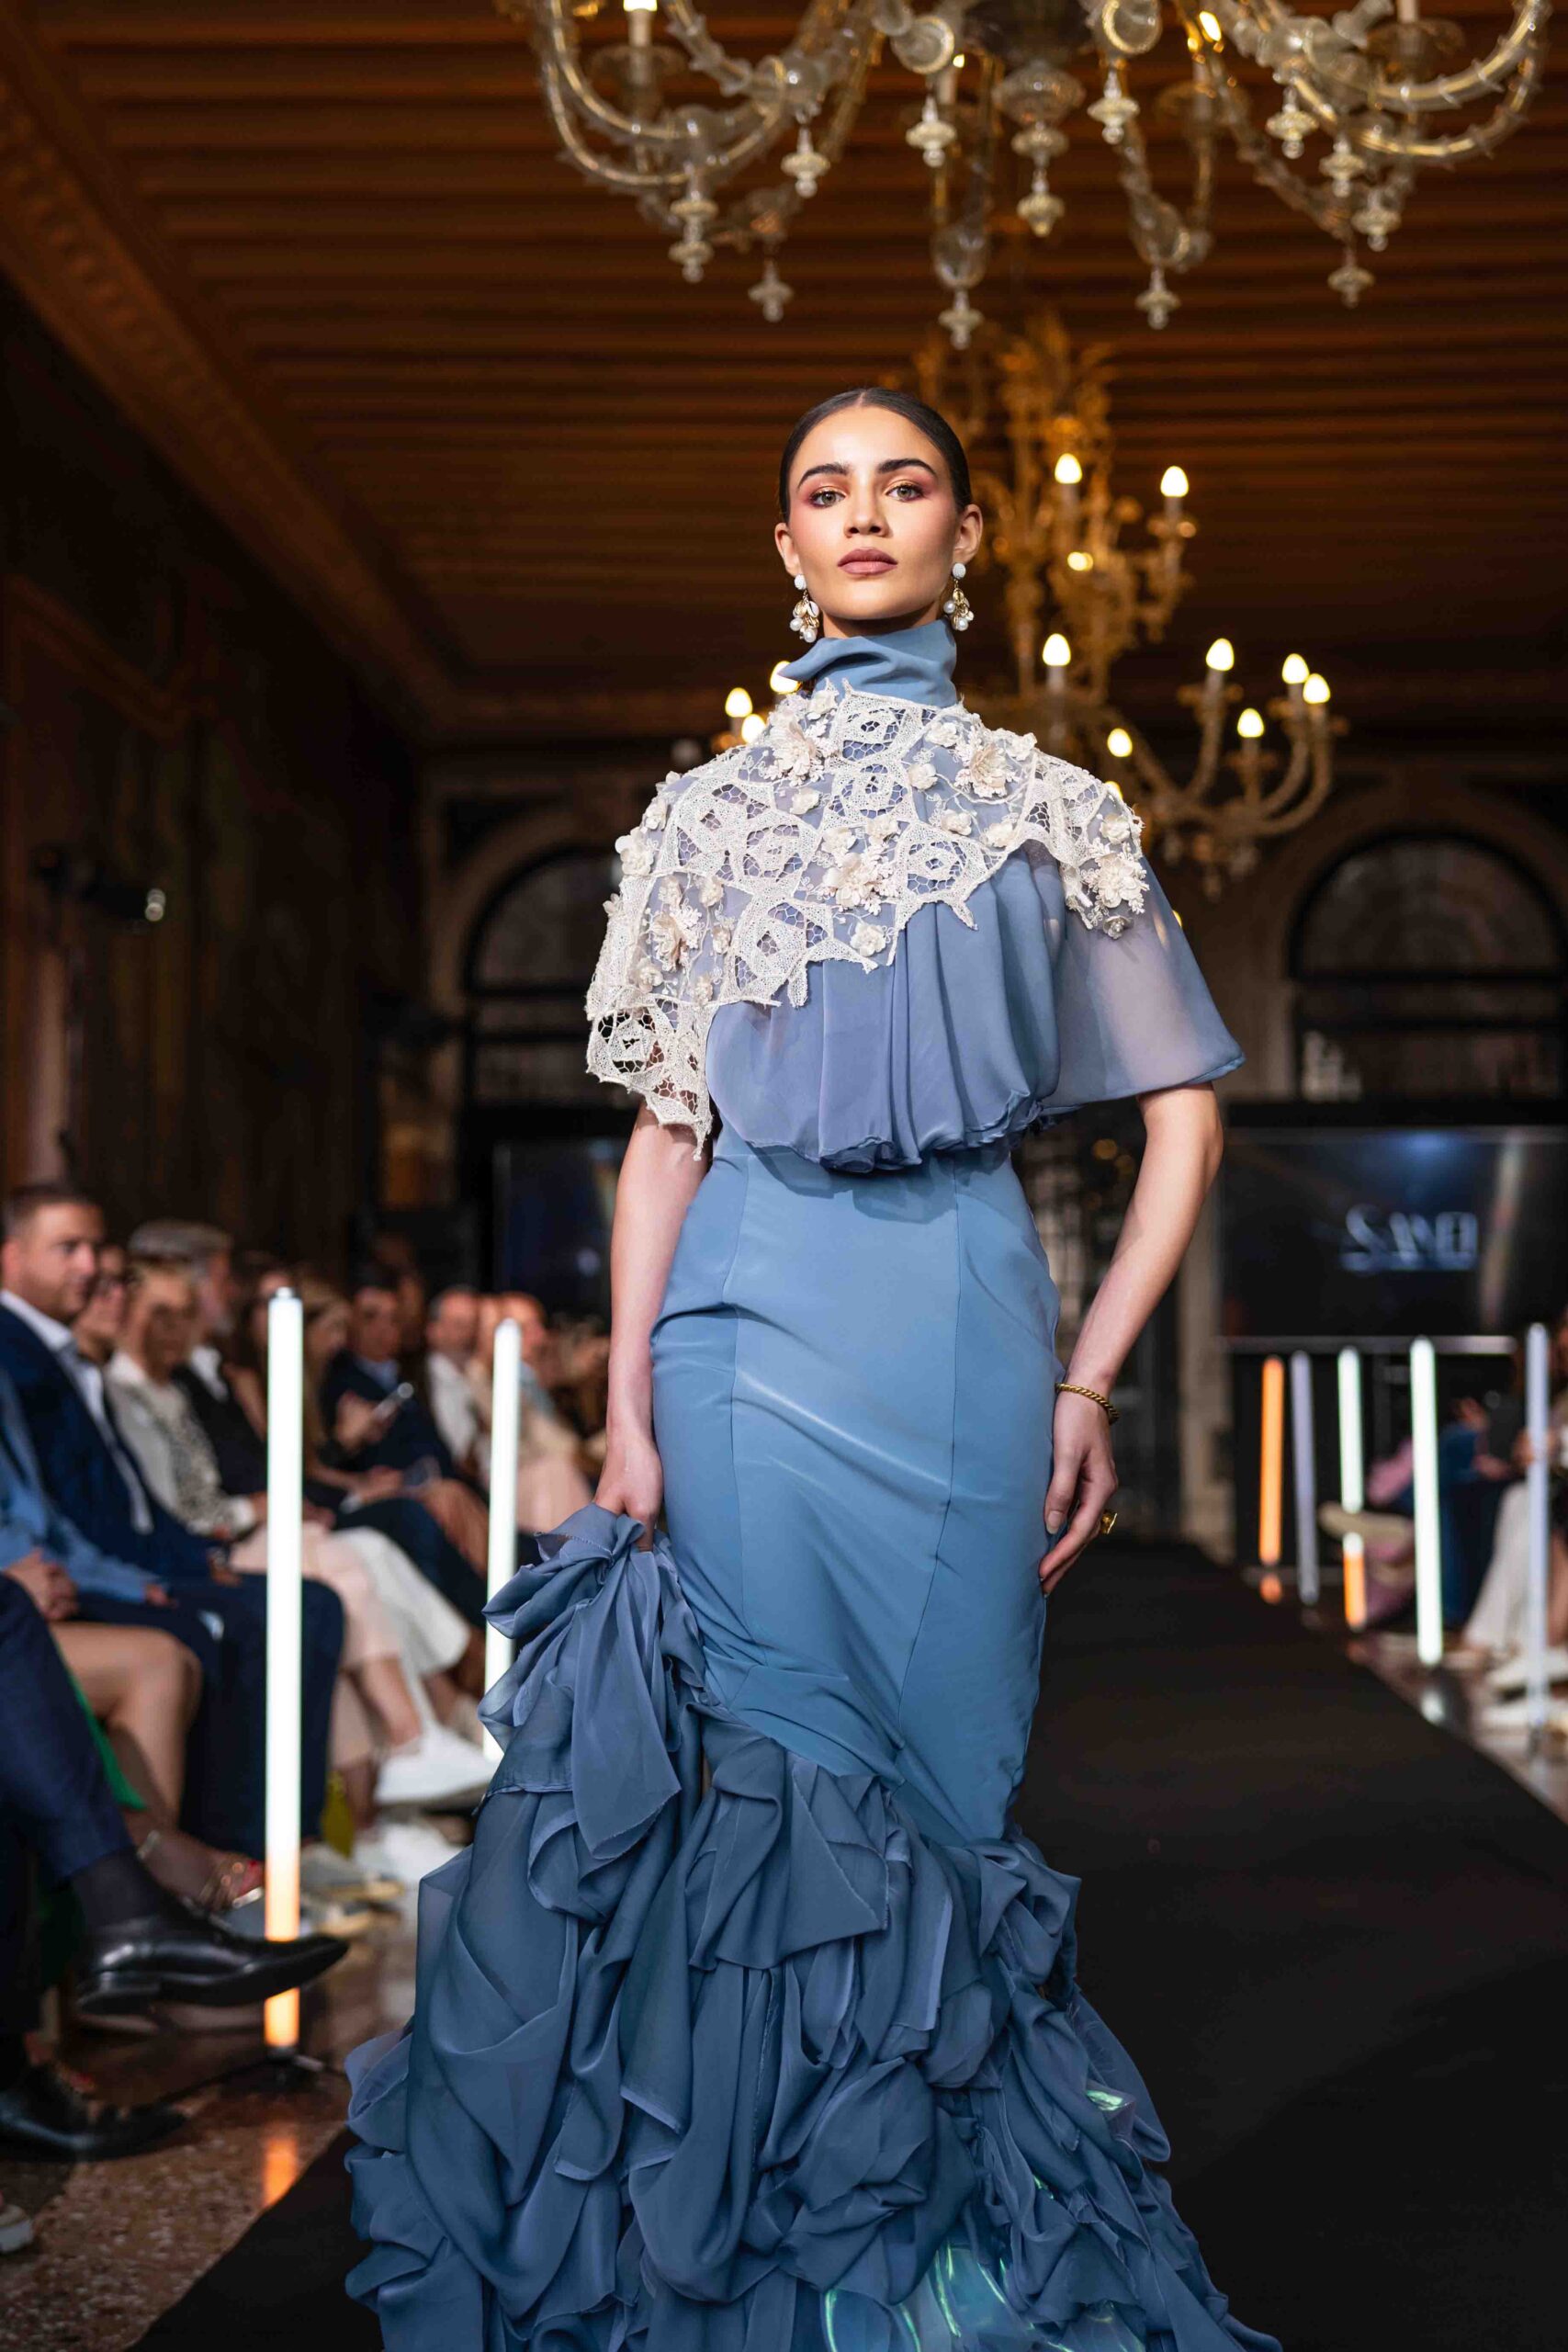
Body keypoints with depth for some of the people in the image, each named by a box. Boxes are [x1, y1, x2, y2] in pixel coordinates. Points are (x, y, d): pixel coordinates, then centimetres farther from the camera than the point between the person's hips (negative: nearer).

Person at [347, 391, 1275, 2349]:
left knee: (936, 1768, 2)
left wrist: (1087, 1380, -1)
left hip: (959, 1318, -1)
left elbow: (1183, 1108, 8)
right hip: (752, 1310, 1)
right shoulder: (708, 818, 14)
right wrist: (626, 1408, -1)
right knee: (765, 1770, 0)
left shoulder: (1044, 815, 11)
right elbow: (664, 1132, 10)